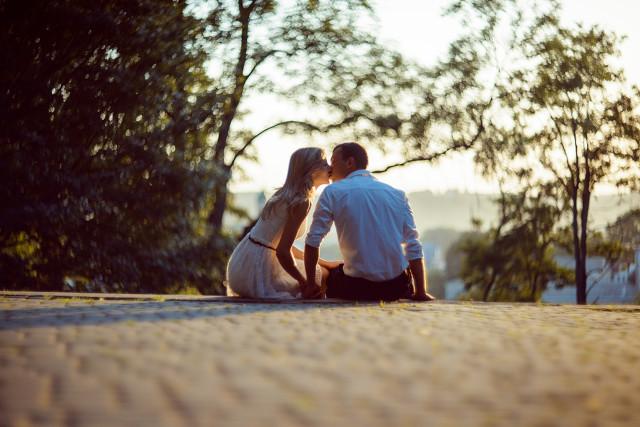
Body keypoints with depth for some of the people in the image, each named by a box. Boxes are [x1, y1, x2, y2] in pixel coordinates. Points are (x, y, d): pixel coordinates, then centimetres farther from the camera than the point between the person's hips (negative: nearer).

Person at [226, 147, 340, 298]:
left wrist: (323, 263, 16)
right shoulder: (301, 202, -17)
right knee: (324, 275, 6)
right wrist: (306, 284, -10)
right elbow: (282, 251, -22)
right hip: (257, 273, -9)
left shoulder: (286, 194, 11)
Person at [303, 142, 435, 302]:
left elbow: (313, 241, -3)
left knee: (328, 276, 29)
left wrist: (311, 284, 6)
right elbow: (414, 248, 4)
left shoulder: (332, 192, 0)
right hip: (397, 288, 2)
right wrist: (421, 293, 7)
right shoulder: (397, 194, 8)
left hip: (356, 288, -2)